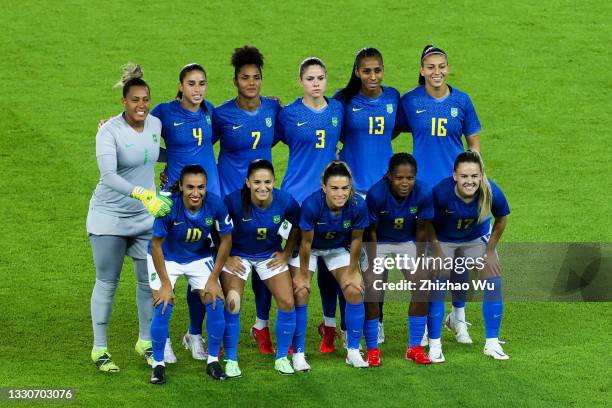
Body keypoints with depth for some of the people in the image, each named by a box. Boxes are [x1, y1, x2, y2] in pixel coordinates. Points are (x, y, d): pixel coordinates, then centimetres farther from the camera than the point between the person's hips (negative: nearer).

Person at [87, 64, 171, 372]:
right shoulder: (109, 131, -20)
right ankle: (99, 349, 16)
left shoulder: (156, 124, -1)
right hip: (109, 216, -5)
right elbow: (109, 175, -34)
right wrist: (143, 194, -45)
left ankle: (145, 342, 25)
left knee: (149, 280, 6)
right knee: (106, 283, 4)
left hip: (145, 217, 5)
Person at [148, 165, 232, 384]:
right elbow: (156, 244, -20)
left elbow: (226, 239, -10)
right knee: (163, 307, -15)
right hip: (166, 258, -2)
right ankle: (158, 364, 3)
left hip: (199, 257, 2)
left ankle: (213, 361, 11)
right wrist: (165, 284, -17)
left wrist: (213, 279, -8)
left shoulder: (215, 204, -25)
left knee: (215, 304, -9)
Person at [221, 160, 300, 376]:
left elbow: (297, 225, 0)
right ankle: (231, 360, 3)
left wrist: (286, 253, -1)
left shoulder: (285, 201, -21)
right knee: (232, 305, -13)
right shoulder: (234, 201, -28)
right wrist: (226, 257, -12)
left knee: (287, 303, -7)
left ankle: (282, 357, 12)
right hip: (238, 255, -2)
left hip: (270, 255, 2)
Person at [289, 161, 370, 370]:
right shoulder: (311, 204, -37)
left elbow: (356, 239, -13)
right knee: (300, 293, -14)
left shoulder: (358, 206, -30)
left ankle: (353, 351, 6)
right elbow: (306, 243, -24)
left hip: (339, 248, 2)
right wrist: (303, 274, -14)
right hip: (310, 248, -2)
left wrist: (353, 271, -4)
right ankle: (298, 353, -3)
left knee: (355, 291, -8)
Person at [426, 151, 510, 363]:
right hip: (443, 240, -2)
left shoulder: (492, 193, -32)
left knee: (494, 282, -3)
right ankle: (434, 345, 1)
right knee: (437, 286, -11)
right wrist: (437, 253, -18)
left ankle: (492, 343, 11)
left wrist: (490, 251, -5)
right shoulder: (441, 192, -38)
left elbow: (501, 220, -9)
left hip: (477, 238, 2)